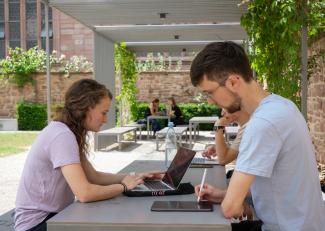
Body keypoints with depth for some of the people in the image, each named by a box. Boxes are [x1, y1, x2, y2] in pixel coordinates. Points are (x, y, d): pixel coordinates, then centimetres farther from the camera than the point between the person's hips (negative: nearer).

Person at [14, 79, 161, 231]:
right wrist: (124, 186, -15)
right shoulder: (62, 135, -24)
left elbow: (94, 176, 10)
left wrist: (134, 177, -1)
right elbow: (84, 193, -30)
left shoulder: (71, 133, 6)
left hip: (55, 214, 8)